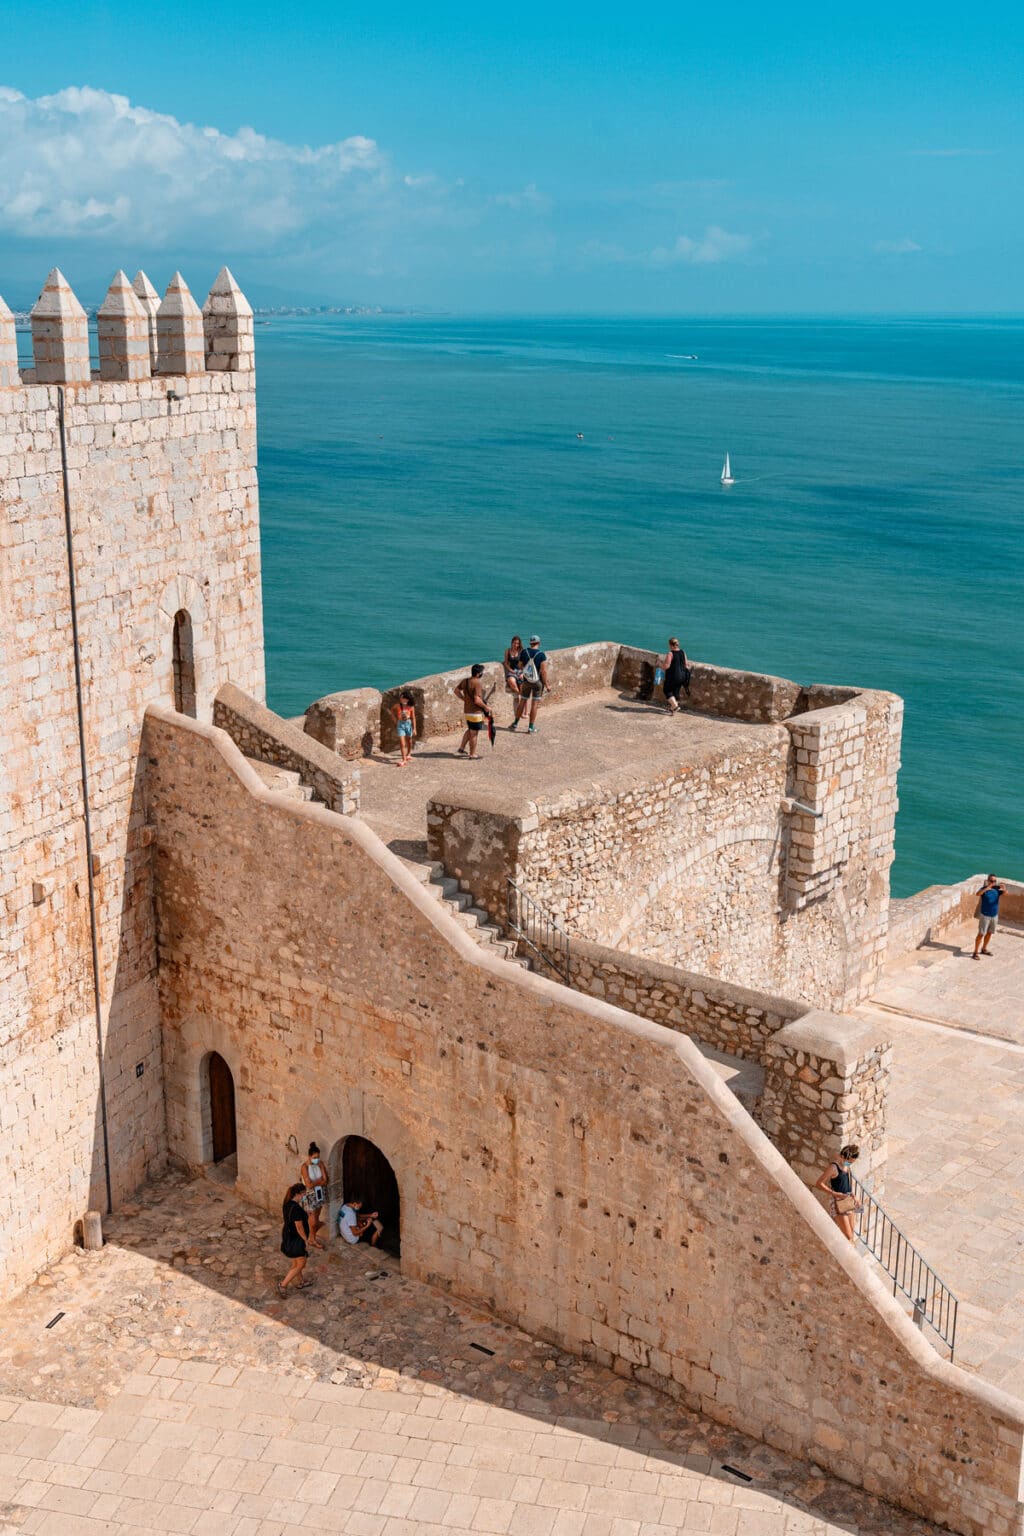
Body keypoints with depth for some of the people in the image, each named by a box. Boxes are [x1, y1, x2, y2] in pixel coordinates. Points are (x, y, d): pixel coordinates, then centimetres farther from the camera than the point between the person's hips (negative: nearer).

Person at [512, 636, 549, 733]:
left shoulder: (524, 652, -4)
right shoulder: (542, 655, -14)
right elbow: (544, 672, -17)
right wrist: (546, 685, -8)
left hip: (526, 681, 2)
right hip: (538, 682, -2)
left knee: (522, 701, 15)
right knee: (535, 704, 6)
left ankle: (515, 724, 24)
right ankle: (531, 727, 9)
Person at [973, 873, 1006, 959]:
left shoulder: (997, 889, -1)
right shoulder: (984, 889, -13)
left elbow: (1005, 893, -15)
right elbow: (978, 894, -33)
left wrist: (1004, 888, -38)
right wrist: (988, 887, -46)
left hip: (994, 916, 5)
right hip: (985, 916, -5)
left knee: (989, 933, 16)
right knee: (981, 934, -4)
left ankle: (984, 949, 33)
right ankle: (976, 952, 2)